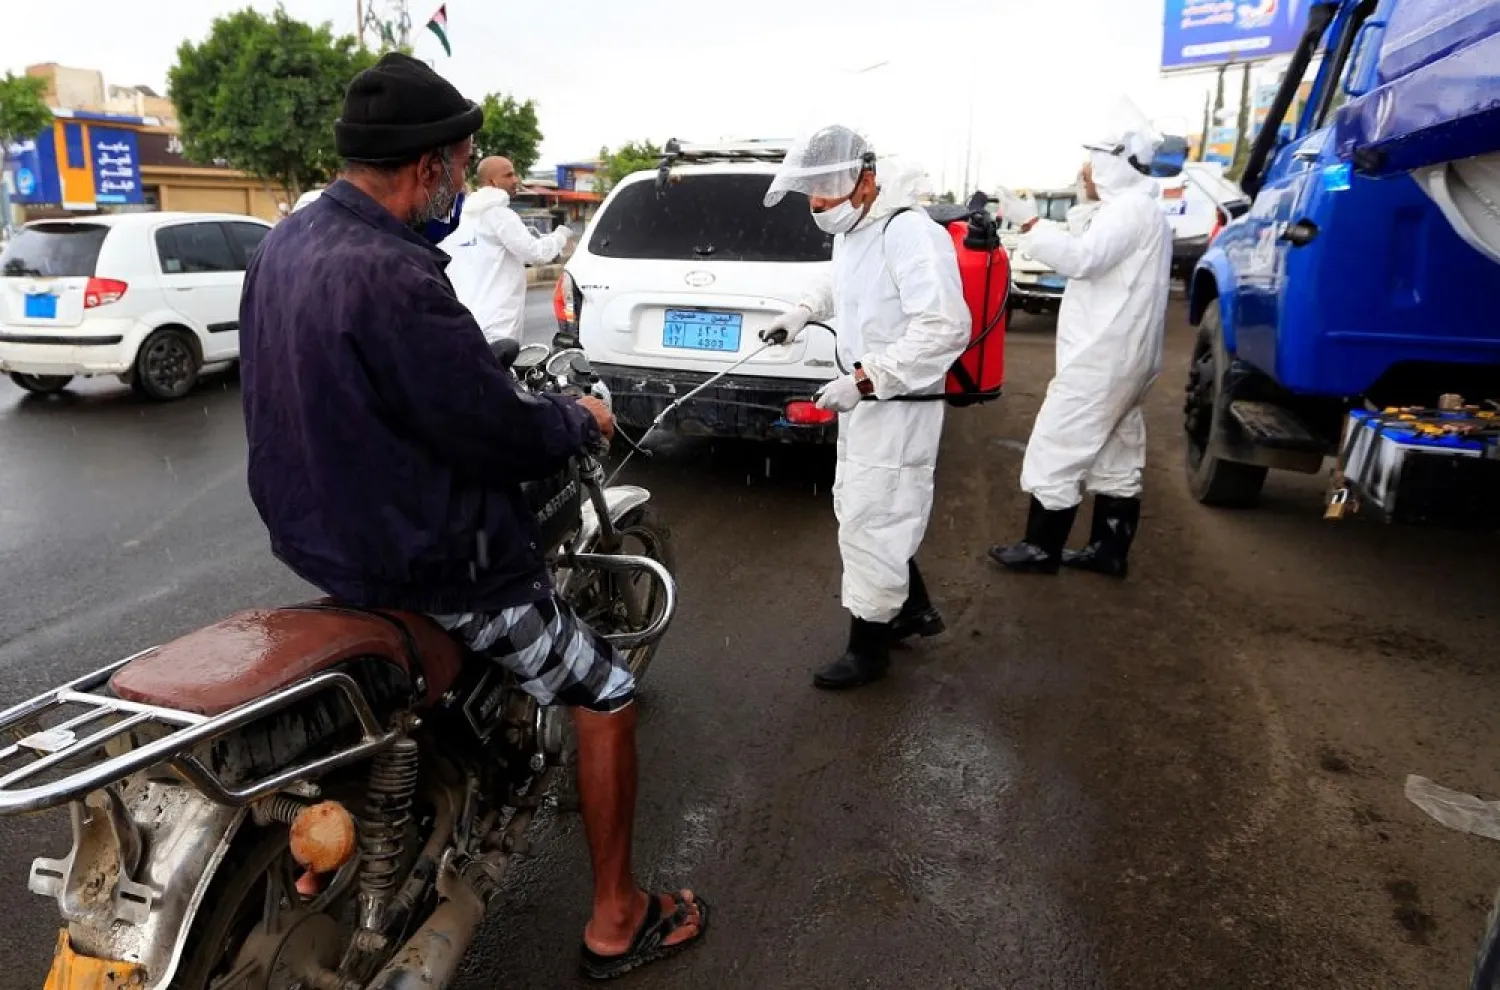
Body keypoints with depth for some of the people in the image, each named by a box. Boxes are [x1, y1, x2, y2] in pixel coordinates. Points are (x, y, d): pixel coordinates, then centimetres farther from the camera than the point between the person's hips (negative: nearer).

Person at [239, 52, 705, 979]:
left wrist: (516, 392, 15)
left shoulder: (289, 240, 3)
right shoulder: (391, 277, -28)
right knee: (606, 697, 3)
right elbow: (502, 432, -24)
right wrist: (581, 419, -4)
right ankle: (617, 922, 18)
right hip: (426, 557, -10)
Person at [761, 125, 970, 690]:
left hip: (897, 406, -10)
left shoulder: (909, 232, -24)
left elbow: (946, 328, -31)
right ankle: (915, 609, 39)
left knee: (869, 525, -1)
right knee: (861, 513, 21)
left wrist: (864, 379, -33)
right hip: (865, 399, 10)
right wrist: (803, 312, 13)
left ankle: (868, 651, 16)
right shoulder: (851, 227, 8)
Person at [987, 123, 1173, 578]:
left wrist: (1029, 222, -20)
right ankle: (1109, 550, 20)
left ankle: (1041, 550, 2)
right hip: (1120, 357, 11)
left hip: (1100, 358, -11)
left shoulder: (1129, 207, -13)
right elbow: (1092, 258, 17)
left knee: (1056, 450, -5)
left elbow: (1081, 258, -25)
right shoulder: (1138, 210, 21)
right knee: (1115, 458, 12)